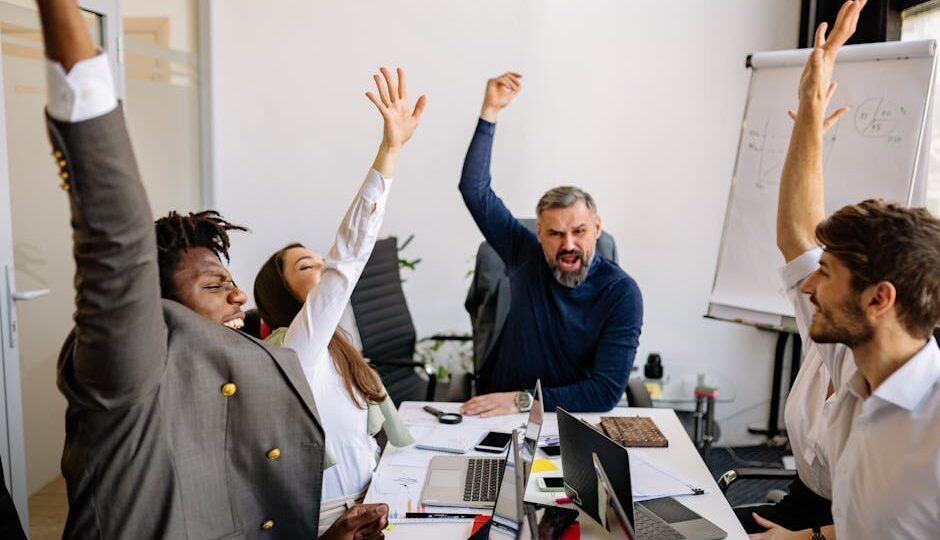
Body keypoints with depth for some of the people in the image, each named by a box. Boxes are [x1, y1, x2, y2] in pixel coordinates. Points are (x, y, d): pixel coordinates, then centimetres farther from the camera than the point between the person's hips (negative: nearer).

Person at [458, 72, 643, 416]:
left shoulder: (621, 293, -11)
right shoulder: (527, 257, -1)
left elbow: (607, 391, -15)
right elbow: (474, 188, 2)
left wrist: (524, 400, -24)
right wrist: (490, 111, -3)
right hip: (498, 414, 2)